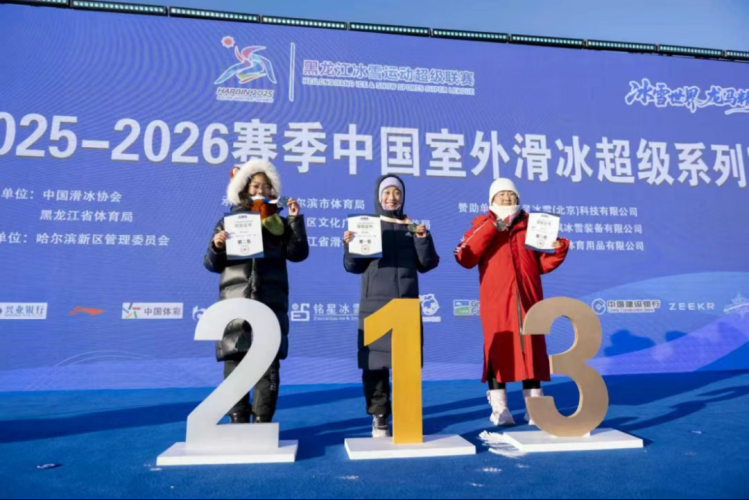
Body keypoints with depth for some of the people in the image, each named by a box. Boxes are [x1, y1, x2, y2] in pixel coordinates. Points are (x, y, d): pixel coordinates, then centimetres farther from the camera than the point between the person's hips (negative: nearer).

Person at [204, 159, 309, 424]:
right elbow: (212, 264, 9)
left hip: (271, 304, 1)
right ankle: (238, 422, 9)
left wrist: (296, 219, -2)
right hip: (236, 303, 0)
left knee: (268, 365, -1)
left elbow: (298, 253, 2)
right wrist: (216, 246, -11)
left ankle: (263, 422, 8)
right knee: (235, 364, -1)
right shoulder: (228, 221, 12)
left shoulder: (279, 223, 15)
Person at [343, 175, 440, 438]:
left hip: (407, 303, 2)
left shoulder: (413, 227, 10)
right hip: (375, 304, -1)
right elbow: (353, 266, 1)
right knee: (375, 362, 0)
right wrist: (350, 245, -17)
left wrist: (424, 239, -10)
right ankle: (379, 417, 12)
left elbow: (426, 264, 5)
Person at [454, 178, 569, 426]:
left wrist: (559, 249, -4)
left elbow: (542, 264, 15)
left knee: (532, 350, 5)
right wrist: (490, 229, -13)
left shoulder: (531, 225, 15)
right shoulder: (483, 226, 8)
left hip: (528, 299, 3)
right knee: (497, 351, -1)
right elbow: (464, 258, -10)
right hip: (497, 301, -2)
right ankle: (499, 408, 8)